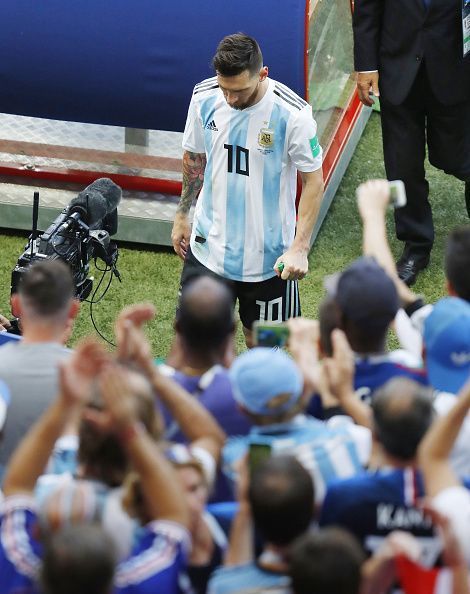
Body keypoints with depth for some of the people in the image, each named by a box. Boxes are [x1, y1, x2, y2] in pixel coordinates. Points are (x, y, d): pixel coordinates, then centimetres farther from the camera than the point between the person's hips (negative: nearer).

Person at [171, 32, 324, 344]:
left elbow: (314, 181, -11)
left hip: (268, 257, -3)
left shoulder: (292, 114, -20)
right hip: (208, 246, 3)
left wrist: (300, 248, -17)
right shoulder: (204, 97, -7)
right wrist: (182, 215, 17)